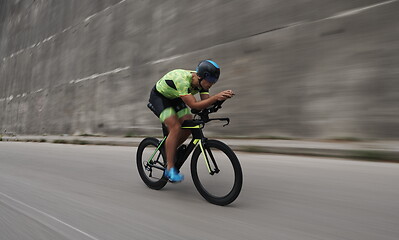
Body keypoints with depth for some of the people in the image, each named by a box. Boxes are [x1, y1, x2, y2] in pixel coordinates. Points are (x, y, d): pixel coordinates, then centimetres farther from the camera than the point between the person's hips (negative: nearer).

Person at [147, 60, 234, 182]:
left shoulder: (201, 81, -15)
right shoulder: (182, 80, -39)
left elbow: (206, 101, -18)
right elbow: (194, 105, -44)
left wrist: (222, 97, -34)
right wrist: (216, 97, -52)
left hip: (174, 98, 8)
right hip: (159, 97, -7)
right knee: (175, 128, -23)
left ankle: (168, 150, 13)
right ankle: (170, 169, -14)